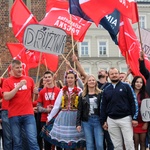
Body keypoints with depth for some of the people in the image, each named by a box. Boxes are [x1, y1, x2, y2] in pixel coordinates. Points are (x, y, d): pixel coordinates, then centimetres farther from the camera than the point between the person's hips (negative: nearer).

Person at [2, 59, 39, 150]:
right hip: (14, 115, -1)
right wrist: (18, 86, -17)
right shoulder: (7, 81, 2)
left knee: (33, 140, -5)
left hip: (28, 114, 1)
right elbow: (6, 97, -12)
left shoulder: (29, 80, 10)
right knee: (17, 142, 5)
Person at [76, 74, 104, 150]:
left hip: (98, 120, -2)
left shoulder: (100, 94, 3)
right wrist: (78, 123, 1)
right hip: (86, 121, 2)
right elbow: (79, 110, 8)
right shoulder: (82, 95, 10)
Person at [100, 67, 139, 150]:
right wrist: (103, 121, 7)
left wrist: (134, 118, -9)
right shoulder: (106, 89, 10)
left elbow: (134, 102, -2)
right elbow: (103, 106, 13)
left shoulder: (126, 86, 1)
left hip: (125, 118, -3)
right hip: (111, 120, 3)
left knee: (129, 142, -4)